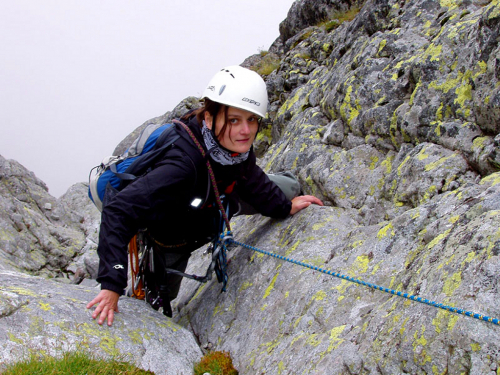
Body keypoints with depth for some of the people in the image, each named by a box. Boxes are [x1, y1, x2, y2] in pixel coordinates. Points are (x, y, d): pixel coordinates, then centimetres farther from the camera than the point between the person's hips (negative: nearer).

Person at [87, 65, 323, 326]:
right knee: (160, 298, 22)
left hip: (214, 203, 5)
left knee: (288, 187, 10)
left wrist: (284, 206, -5)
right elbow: (118, 211, -53)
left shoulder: (237, 143, -28)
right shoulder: (183, 164, -49)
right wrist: (111, 284, -58)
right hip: (172, 237, -5)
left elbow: (248, 175, -2)